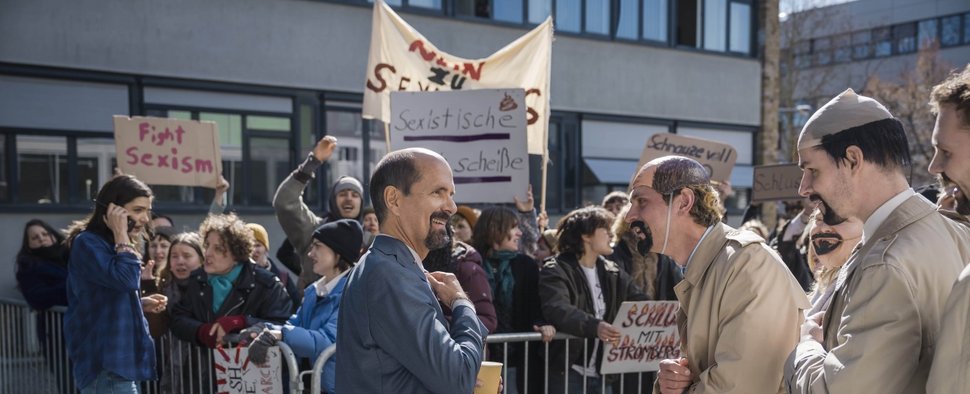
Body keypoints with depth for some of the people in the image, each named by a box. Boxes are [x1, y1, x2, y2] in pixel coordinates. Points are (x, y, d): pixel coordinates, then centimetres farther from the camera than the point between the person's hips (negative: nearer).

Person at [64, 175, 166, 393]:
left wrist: (142, 304, 7)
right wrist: (121, 235, -18)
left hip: (118, 359, 10)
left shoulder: (110, 245, 17)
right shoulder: (88, 243, -13)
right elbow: (126, 279, -28)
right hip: (104, 362, -10)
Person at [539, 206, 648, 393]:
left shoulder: (613, 273, 13)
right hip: (566, 374, -6)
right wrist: (595, 326, -41)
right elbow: (557, 310, -25)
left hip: (602, 374, 6)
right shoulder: (555, 271, -8)